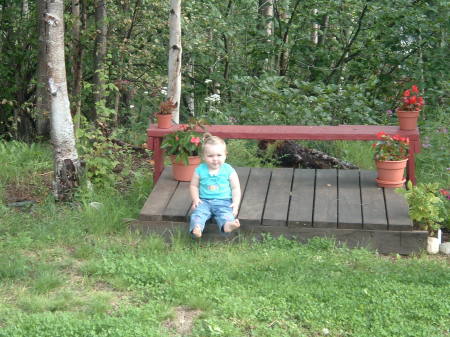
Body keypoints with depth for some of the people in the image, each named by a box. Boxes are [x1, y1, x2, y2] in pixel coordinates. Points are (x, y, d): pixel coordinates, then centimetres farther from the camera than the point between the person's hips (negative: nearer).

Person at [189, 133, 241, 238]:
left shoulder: (229, 170, 2)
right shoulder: (200, 170, 4)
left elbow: (236, 188, 6)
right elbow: (194, 186, 14)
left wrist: (236, 203, -8)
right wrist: (195, 199, -3)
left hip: (223, 201, -1)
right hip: (204, 201, 1)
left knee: (226, 214, -33)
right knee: (198, 212, -29)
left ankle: (227, 225, -63)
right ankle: (196, 228, -55)